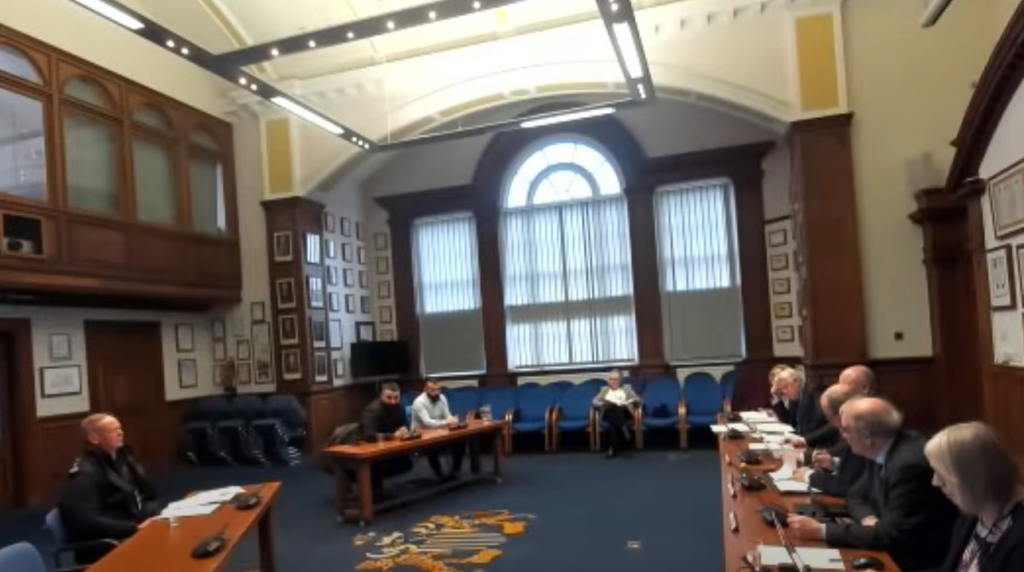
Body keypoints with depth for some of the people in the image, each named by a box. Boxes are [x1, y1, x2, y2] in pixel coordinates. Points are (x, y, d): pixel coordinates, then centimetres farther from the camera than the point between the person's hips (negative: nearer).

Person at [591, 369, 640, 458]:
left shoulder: (627, 388, 24)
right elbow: (595, 401, 15)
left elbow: (637, 399, 13)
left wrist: (628, 402, -9)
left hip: (624, 413, 0)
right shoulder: (604, 389, 26)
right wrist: (603, 404, -8)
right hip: (609, 413, 0)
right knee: (613, 408, -38)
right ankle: (623, 428, -53)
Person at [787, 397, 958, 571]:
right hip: (895, 551, 7)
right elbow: (857, 496, 11)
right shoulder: (881, 450, -2)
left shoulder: (910, 464, -27)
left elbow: (891, 535, -27)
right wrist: (868, 519, -12)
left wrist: (821, 531, -24)